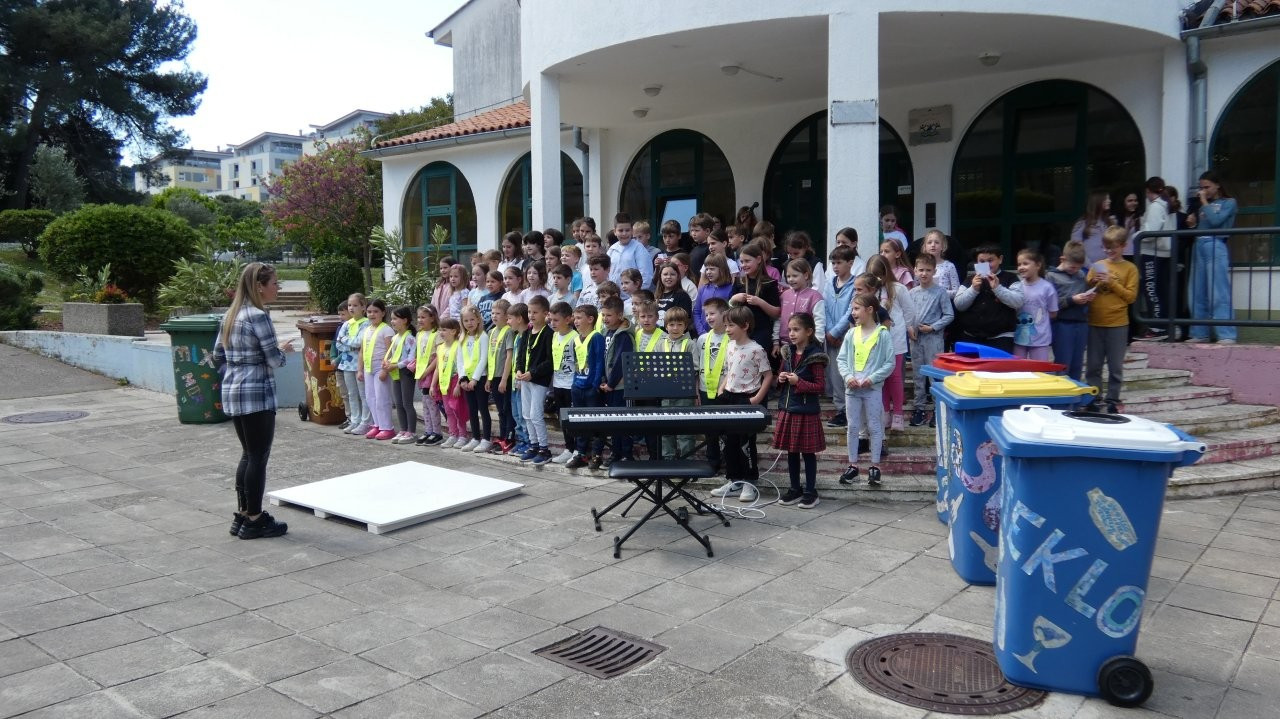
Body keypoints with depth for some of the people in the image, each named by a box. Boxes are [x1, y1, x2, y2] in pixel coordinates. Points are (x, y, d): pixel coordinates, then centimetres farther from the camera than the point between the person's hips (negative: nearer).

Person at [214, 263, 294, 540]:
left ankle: (242, 515, 22)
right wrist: (283, 348, 5)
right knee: (258, 457, 1)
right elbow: (274, 360, -15)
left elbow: (218, 356, 15)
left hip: (232, 393, 9)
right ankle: (254, 520, 8)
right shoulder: (258, 316, -15)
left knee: (248, 454, 17)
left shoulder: (229, 316, 11)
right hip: (257, 395, -9)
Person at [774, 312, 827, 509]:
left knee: (808, 452, 4)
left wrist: (798, 382, -22)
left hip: (806, 412, -7)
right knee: (791, 452, 13)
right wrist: (781, 378, -2)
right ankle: (795, 489, 25)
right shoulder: (788, 352, 8)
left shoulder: (815, 356, -13)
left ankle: (811, 492, 14)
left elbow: (820, 386, -13)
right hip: (787, 410, 7)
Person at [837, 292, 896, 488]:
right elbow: (841, 359, 6)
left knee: (874, 427, 6)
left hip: (873, 389, -4)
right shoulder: (851, 334, 3)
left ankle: (874, 466, 16)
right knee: (853, 427, 10)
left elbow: (889, 363, -8)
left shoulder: (883, 334, -8)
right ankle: (853, 466, 20)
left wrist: (872, 378, -16)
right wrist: (847, 376, -10)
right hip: (852, 388, 4)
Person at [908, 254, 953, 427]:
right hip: (915, 338, 4)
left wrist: (932, 327, -12)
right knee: (917, 375, 10)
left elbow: (949, 315, -5)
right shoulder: (912, 293, 6)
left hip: (933, 338, -4)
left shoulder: (940, 292, -5)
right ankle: (918, 408, 18)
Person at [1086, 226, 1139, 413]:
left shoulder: (1130, 268, -1)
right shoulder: (1097, 266, 8)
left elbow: (1131, 296, -6)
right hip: (1094, 323, 3)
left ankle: (1113, 400, 14)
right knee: (1093, 364, 8)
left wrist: (1112, 283, -15)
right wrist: (1093, 282, -10)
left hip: (1117, 324, -3)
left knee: (1115, 366, 5)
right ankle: (1092, 398, 17)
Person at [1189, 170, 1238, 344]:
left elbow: (1215, 221, -11)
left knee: (1219, 294, -12)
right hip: (1198, 247, 6)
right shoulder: (1204, 204, 19)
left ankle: (1227, 336, -14)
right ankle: (1200, 333, 12)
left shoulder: (1229, 202, 4)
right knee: (1198, 295, 6)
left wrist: (1204, 202, -3)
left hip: (1215, 247, -6)